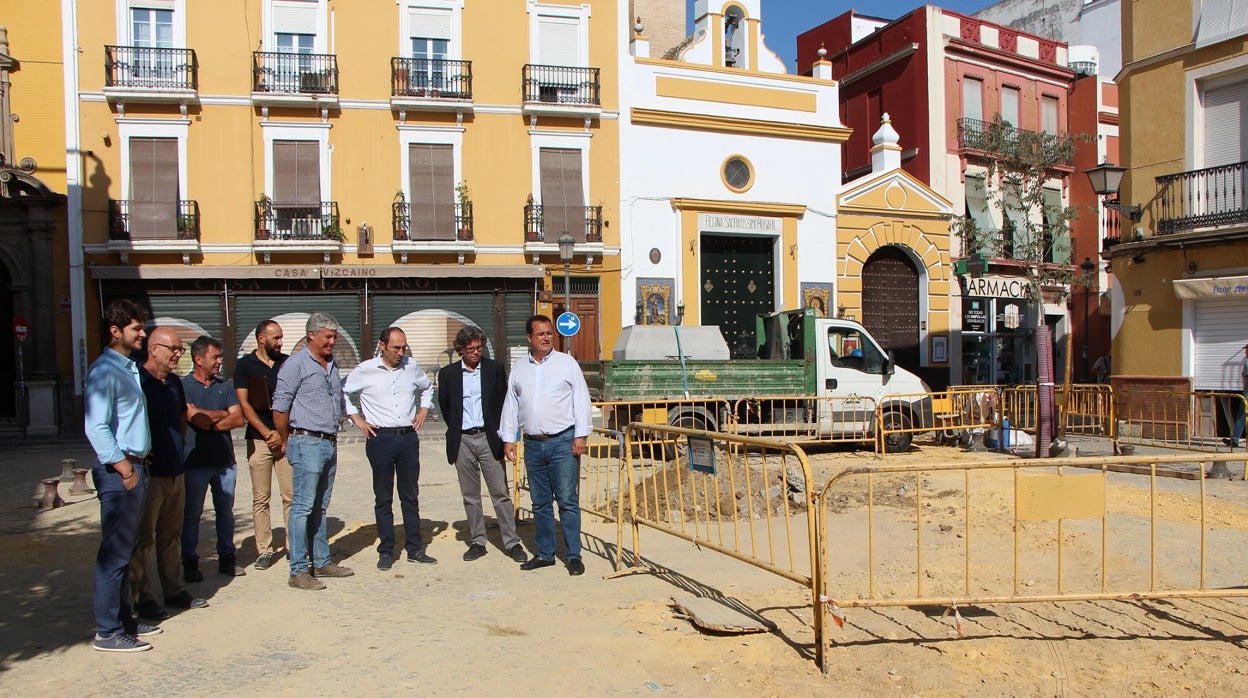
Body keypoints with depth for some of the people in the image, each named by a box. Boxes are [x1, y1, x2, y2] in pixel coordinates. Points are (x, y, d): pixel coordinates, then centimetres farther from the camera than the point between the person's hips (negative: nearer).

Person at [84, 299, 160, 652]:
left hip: (135, 467, 9)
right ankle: (108, 631, 5)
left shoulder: (130, 368, 16)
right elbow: (96, 428, -20)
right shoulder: (105, 371, -13)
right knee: (115, 553, -3)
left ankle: (123, 618, 25)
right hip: (118, 471, -9)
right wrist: (124, 468, -19)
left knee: (125, 549, 16)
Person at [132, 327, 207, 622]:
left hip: (176, 471, 8)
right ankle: (143, 599, 10)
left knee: (172, 536, 15)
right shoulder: (136, 380, -13)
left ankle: (174, 591, 24)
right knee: (144, 538, 2)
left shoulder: (175, 382, 12)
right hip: (149, 473, -8)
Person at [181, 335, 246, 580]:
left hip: (225, 460, 4)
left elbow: (238, 419, 1)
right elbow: (195, 418, -15)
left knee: (225, 512, 9)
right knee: (191, 514, 4)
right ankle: (190, 562, 14)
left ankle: (227, 558, 18)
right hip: (195, 461, -4)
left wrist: (212, 424, -12)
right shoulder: (183, 386, -2)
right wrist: (224, 413, -1)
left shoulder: (225, 387, 11)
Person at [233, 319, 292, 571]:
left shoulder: (287, 363, 9)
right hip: (259, 439, -1)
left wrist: (283, 433, -2)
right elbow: (244, 405, -2)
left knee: (291, 495, 0)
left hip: (286, 436, 2)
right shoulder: (245, 365, 3)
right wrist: (268, 433, -8)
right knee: (261, 498, 3)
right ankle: (264, 550, 10)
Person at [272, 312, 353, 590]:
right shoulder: (296, 363, -8)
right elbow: (280, 407, -9)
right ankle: (298, 571, -1)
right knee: (303, 507, -5)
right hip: (308, 443, -7)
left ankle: (322, 562, 21)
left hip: (330, 443, 7)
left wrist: (334, 436, 16)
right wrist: (287, 441, 0)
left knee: (320, 507, 13)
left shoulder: (332, 364, 15)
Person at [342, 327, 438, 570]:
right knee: (383, 498, 5)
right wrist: (356, 419, 1)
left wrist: (423, 410, 11)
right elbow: (341, 393, 6)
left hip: (409, 438, 3)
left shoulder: (412, 367, 6)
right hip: (380, 439, -3)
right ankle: (386, 551, 13)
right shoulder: (365, 371, -3)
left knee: (411, 496, 8)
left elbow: (427, 387, 24)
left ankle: (415, 549, 16)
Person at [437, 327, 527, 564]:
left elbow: (503, 401, 7)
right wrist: (455, 430, 8)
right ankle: (477, 542, 19)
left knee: (501, 493, 0)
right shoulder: (448, 374, 5)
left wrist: (497, 431, 3)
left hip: (488, 438, -1)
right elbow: (444, 405, 14)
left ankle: (512, 543, 6)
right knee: (470, 496, 8)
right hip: (462, 441, 1)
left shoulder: (494, 369, 3)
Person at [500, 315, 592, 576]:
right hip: (532, 444, 4)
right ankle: (545, 553, 21)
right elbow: (510, 405, 13)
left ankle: (574, 555, 5)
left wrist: (581, 435, -9)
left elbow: (581, 399, -2)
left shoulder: (567, 363, 0)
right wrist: (508, 438, 7)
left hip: (562, 442, -4)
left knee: (568, 501, -3)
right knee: (540, 503, 11)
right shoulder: (519, 368, 11)